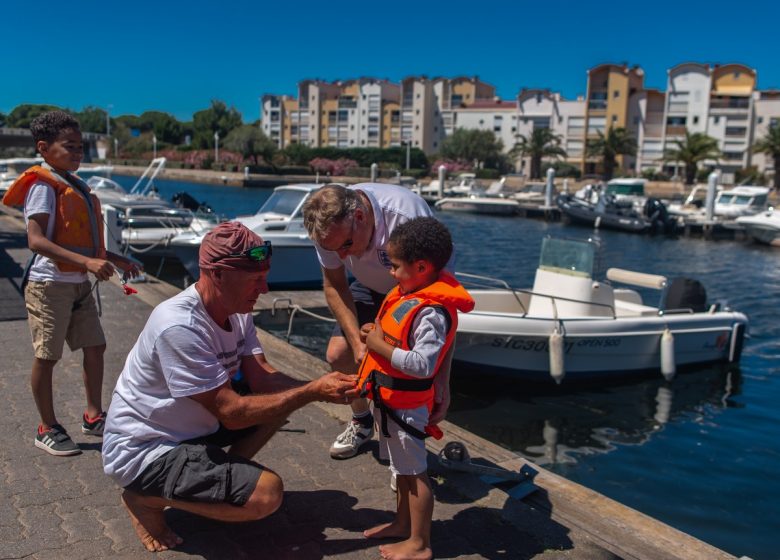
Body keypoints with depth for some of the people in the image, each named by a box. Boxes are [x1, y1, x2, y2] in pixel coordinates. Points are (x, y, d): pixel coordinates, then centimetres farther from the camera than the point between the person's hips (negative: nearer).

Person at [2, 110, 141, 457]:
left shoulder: (74, 186, 13)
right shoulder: (43, 186, -13)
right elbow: (36, 241, -24)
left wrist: (116, 260, 20)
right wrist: (87, 262, -32)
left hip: (79, 284, 9)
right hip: (50, 285, -8)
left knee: (95, 347, 11)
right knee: (46, 356, 2)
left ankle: (93, 416, 24)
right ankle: (47, 429, 15)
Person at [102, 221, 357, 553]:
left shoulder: (237, 311, -4)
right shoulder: (179, 326, -31)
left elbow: (262, 378, -8)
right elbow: (231, 412, -29)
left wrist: (319, 388, -23)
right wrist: (312, 392, -26)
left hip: (190, 425, 9)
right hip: (142, 450, -9)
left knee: (287, 395, 1)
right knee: (266, 492, -22)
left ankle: (220, 476, 6)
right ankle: (146, 499, -3)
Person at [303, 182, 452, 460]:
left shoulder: (407, 218, -41)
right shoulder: (328, 225, -26)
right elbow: (334, 286, -9)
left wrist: (441, 379, -38)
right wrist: (357, 341, -23)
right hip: (372, 288, 5)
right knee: (338, 354, -4)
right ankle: (362, 422, 24)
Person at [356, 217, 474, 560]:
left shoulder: (432, 311, -27)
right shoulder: (410, 294, 2)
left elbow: (423, 364, -33)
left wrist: (380, 347, -24)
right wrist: (377, 333, -2)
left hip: (406, 402, -10)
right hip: (391, 396, 10)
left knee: (413, 471, 5)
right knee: (402, 466, 24)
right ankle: (403, 523, 42)